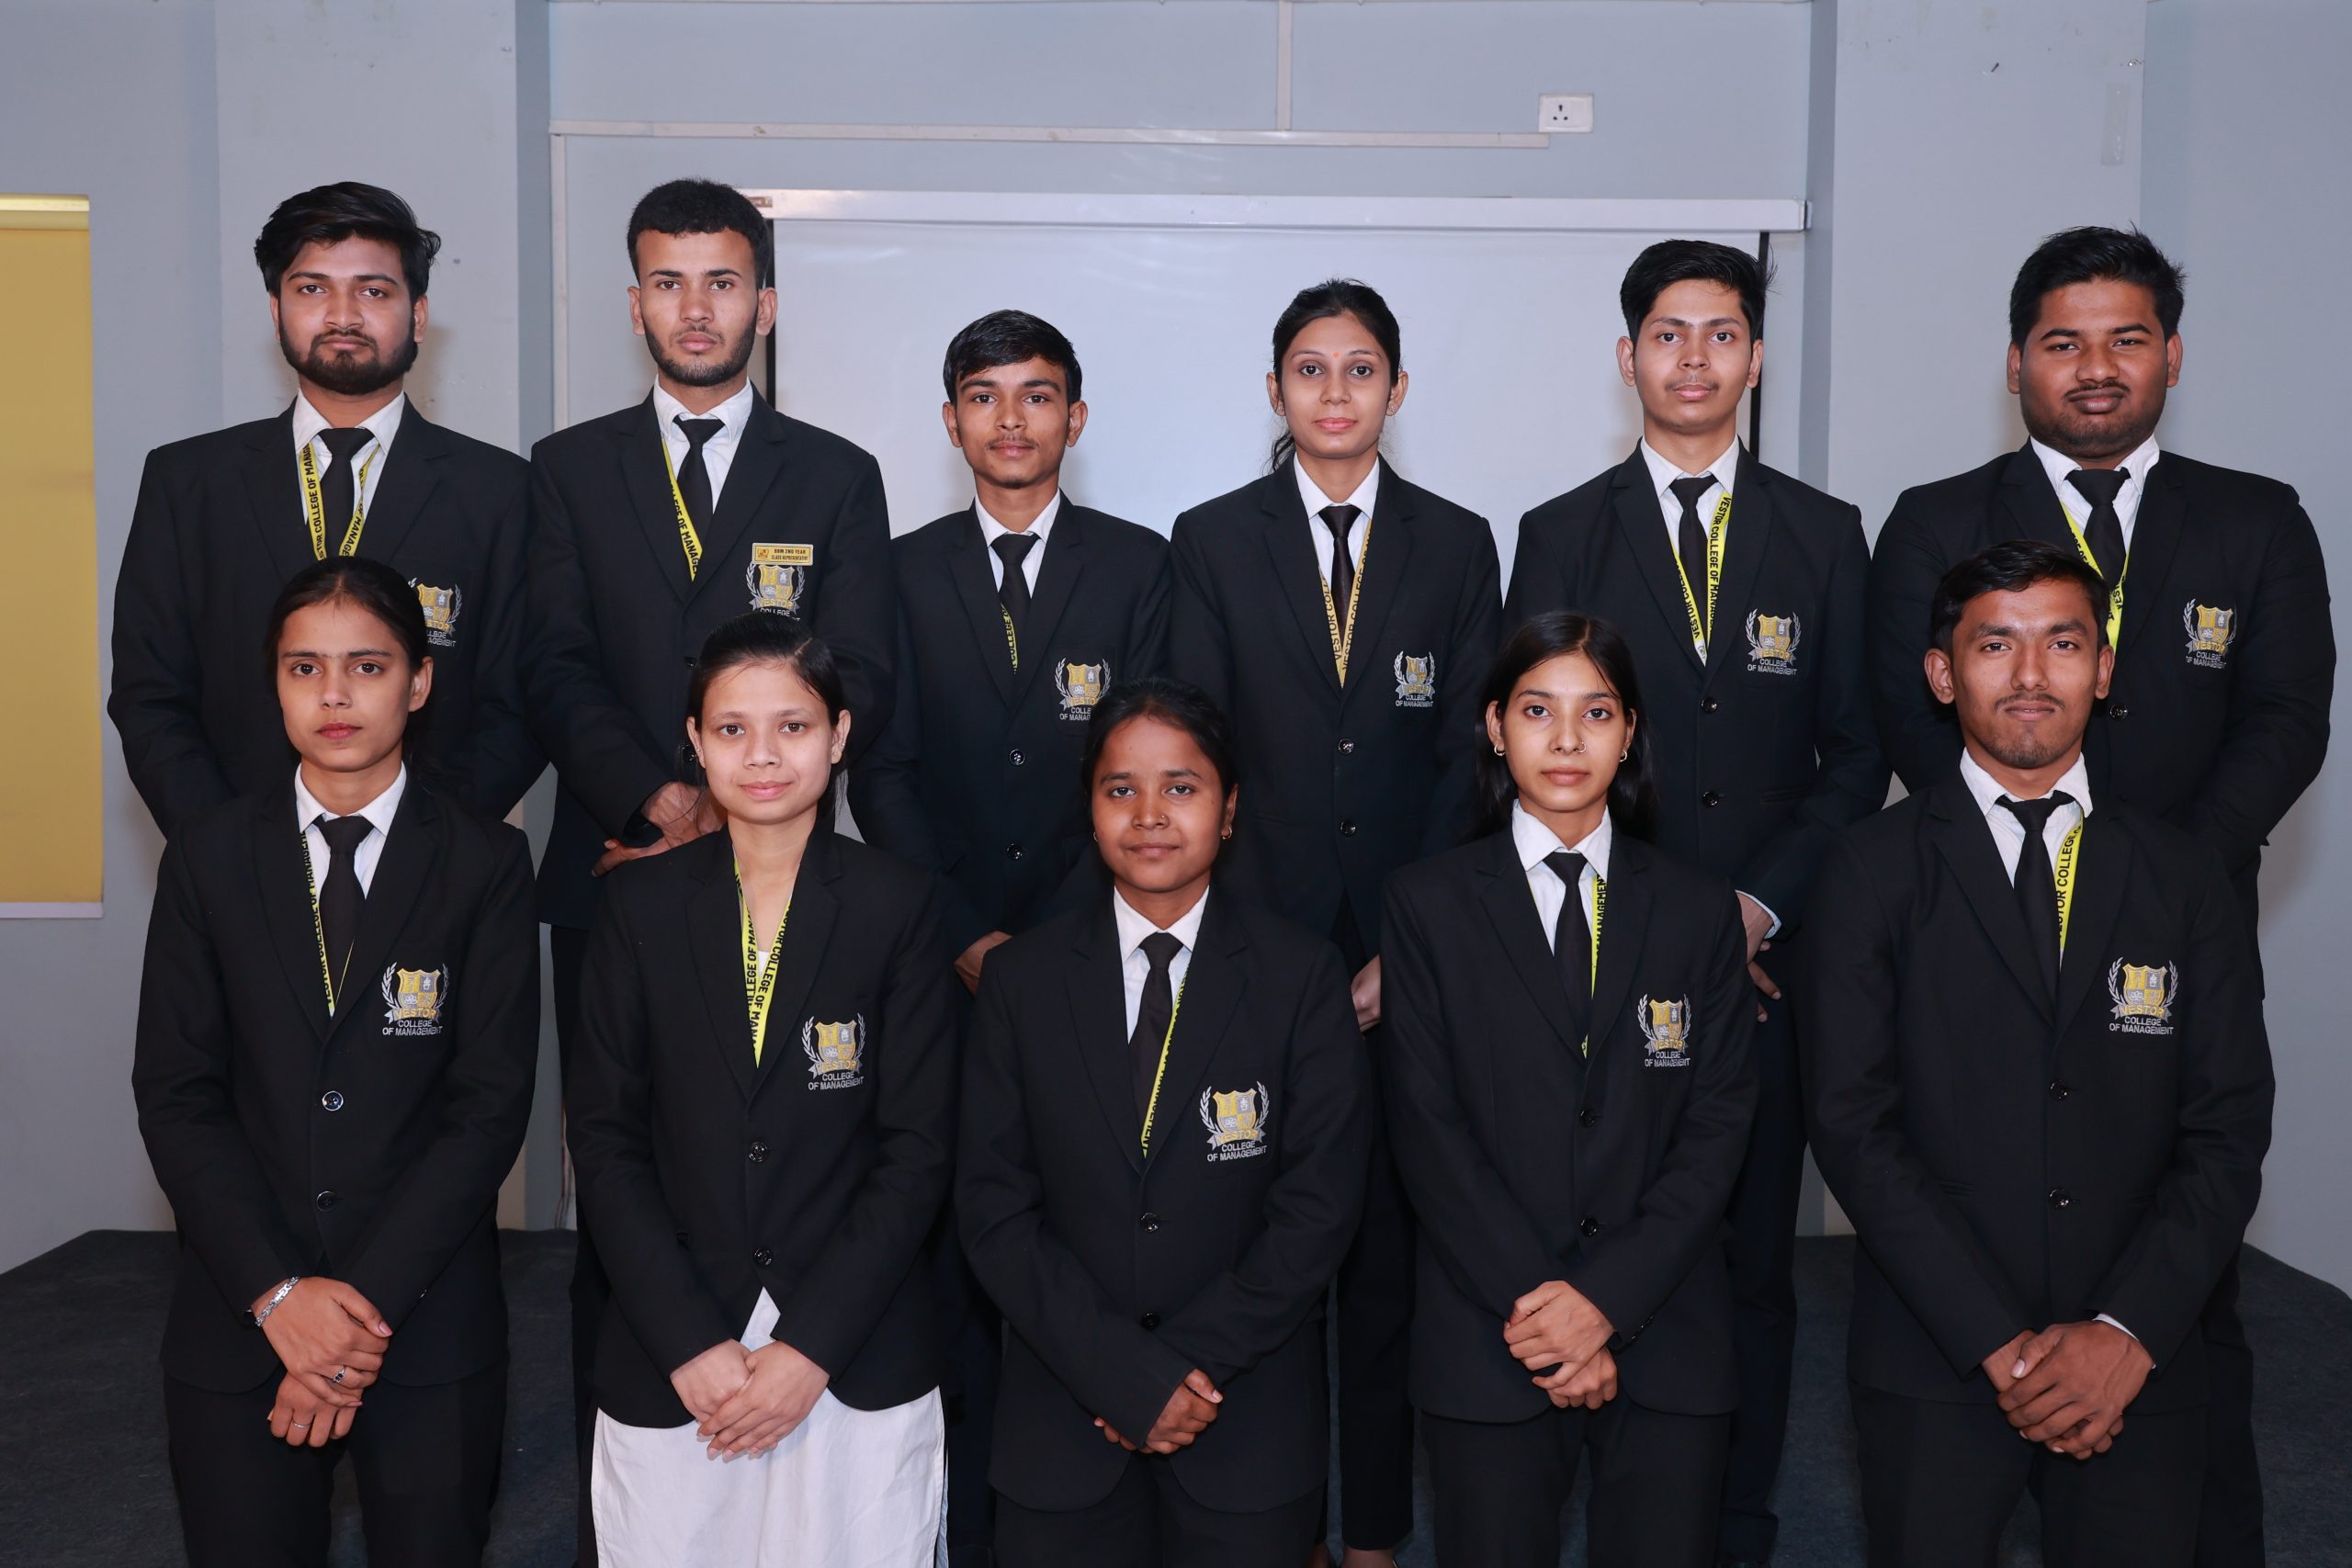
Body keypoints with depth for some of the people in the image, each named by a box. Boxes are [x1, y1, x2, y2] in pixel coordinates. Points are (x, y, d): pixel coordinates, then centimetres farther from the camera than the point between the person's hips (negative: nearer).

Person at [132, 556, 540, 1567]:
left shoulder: (486, 864, -2)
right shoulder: (207, 860, 4)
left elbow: (492, 1100, -7)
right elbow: (174, 1094, -1)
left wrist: (369, 1298, -13)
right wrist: (277, 1292, -12)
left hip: (427, 1322, -1)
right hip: (237, 1322, 1)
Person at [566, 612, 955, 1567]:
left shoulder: (894, 905, -1)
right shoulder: (641, 905, 3)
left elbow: (918, 1145, -4)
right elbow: (605, 1138, 1)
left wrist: (809, 1346, -10)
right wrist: (691, 1343, -8)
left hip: (858, 1369, -1)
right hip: (666, 1372, 1)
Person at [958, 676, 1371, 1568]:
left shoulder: (1302, 977, -3)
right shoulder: (1021, 979, 1)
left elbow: (1319, 1206, -7)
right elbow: (995, 1210, -4)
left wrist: (1191, 1362, -12)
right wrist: (1130, 1377, -12)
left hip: (1251, 1426, -1)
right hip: (1060, 1424, 1)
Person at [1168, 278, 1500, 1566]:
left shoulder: (1457, 545, 9)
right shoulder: (1213, 540, 6)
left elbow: (1468, 756, 3)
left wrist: (1402, 950, -6)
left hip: (1409, 953, 1)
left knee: (1390, 1240, 5)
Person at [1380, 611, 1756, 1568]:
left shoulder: (1698, 911, 8)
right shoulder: (1428, 904, 2)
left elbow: (1718, 1124, 1)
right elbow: (1427, 1128, -4)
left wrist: (1609, 1296, -10)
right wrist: (1536, 1304, -11)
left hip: (1665, 1333, 2)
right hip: (1487, 1338, -1)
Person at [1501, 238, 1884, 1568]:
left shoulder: (1825, 536, 9)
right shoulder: (1562, 536, 6)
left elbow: (1858, 751, 7)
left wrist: (1765, 903, -6)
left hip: (1769, 950, 1)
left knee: (1753, 1261, 7)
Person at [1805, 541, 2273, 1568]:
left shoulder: (2185, 878, 6)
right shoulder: (1873, 873, -1)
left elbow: (2228, 1128, 1)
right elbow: (1853, 1126, -8)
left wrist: (2128, 1330, -11)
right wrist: (1999, 1344, -13)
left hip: (2142, 1363, 2)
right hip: (1936, 1366, -2)